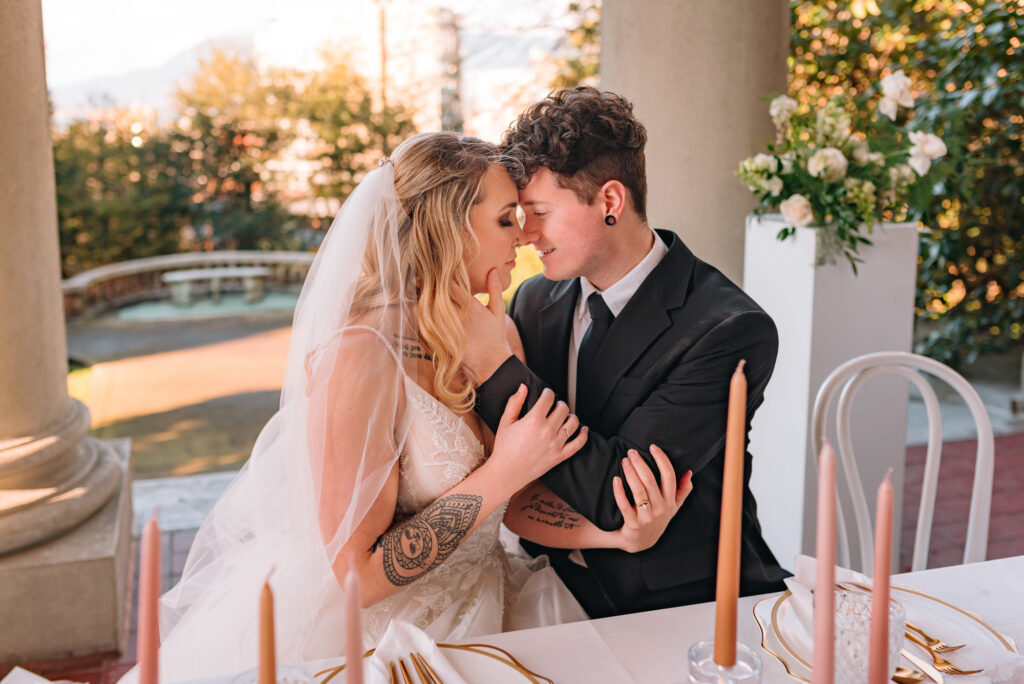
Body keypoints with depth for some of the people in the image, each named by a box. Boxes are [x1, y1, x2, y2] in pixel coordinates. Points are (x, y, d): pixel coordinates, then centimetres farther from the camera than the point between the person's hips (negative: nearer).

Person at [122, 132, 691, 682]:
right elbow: (357, 572, -21)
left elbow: (516, 504, 1)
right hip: (371, 638, -6)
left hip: (467, 621, 6)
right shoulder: (357, 357, -22)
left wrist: (616, 531, -16)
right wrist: (501, 474, -22)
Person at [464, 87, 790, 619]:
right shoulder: (535, 300, 3)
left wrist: (496, 369, -23)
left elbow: (616, 495, -21)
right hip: (559, 590, 3)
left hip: (685, 603, -3)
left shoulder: (732, 331, -16)